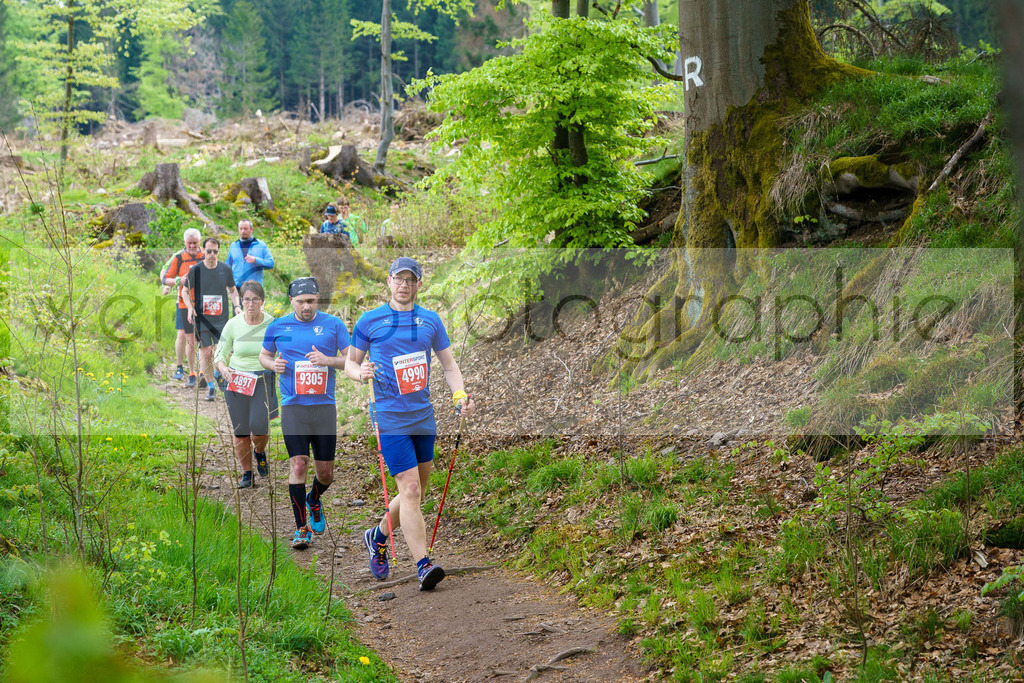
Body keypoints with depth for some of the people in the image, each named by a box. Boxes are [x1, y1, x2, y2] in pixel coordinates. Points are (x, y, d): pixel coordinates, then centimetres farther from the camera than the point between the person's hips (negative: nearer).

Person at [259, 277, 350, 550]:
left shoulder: (333, 325, 3)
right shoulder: (277, 327, 6)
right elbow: (263, 355, 20)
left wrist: (327, 360, -14)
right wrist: (273, 364, -3)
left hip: (324, 407, 1)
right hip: (293, 406, -1)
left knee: (325, 472, 4)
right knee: (298, 465, -12)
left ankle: (314, 501, 38)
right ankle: (301, 529, -4)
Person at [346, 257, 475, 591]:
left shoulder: (430, 320, 10)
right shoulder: (369, 321, 2)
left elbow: (449, 364, 13)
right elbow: (350, 363, 8)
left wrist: (460, 395, -4)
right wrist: (361, 372, -15)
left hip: (424, 416, 5)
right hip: (390, 418, -5)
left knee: (416, 493, 12)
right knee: (410, 489, -14)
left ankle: (377, 536, 36)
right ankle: (423, 565, -15)